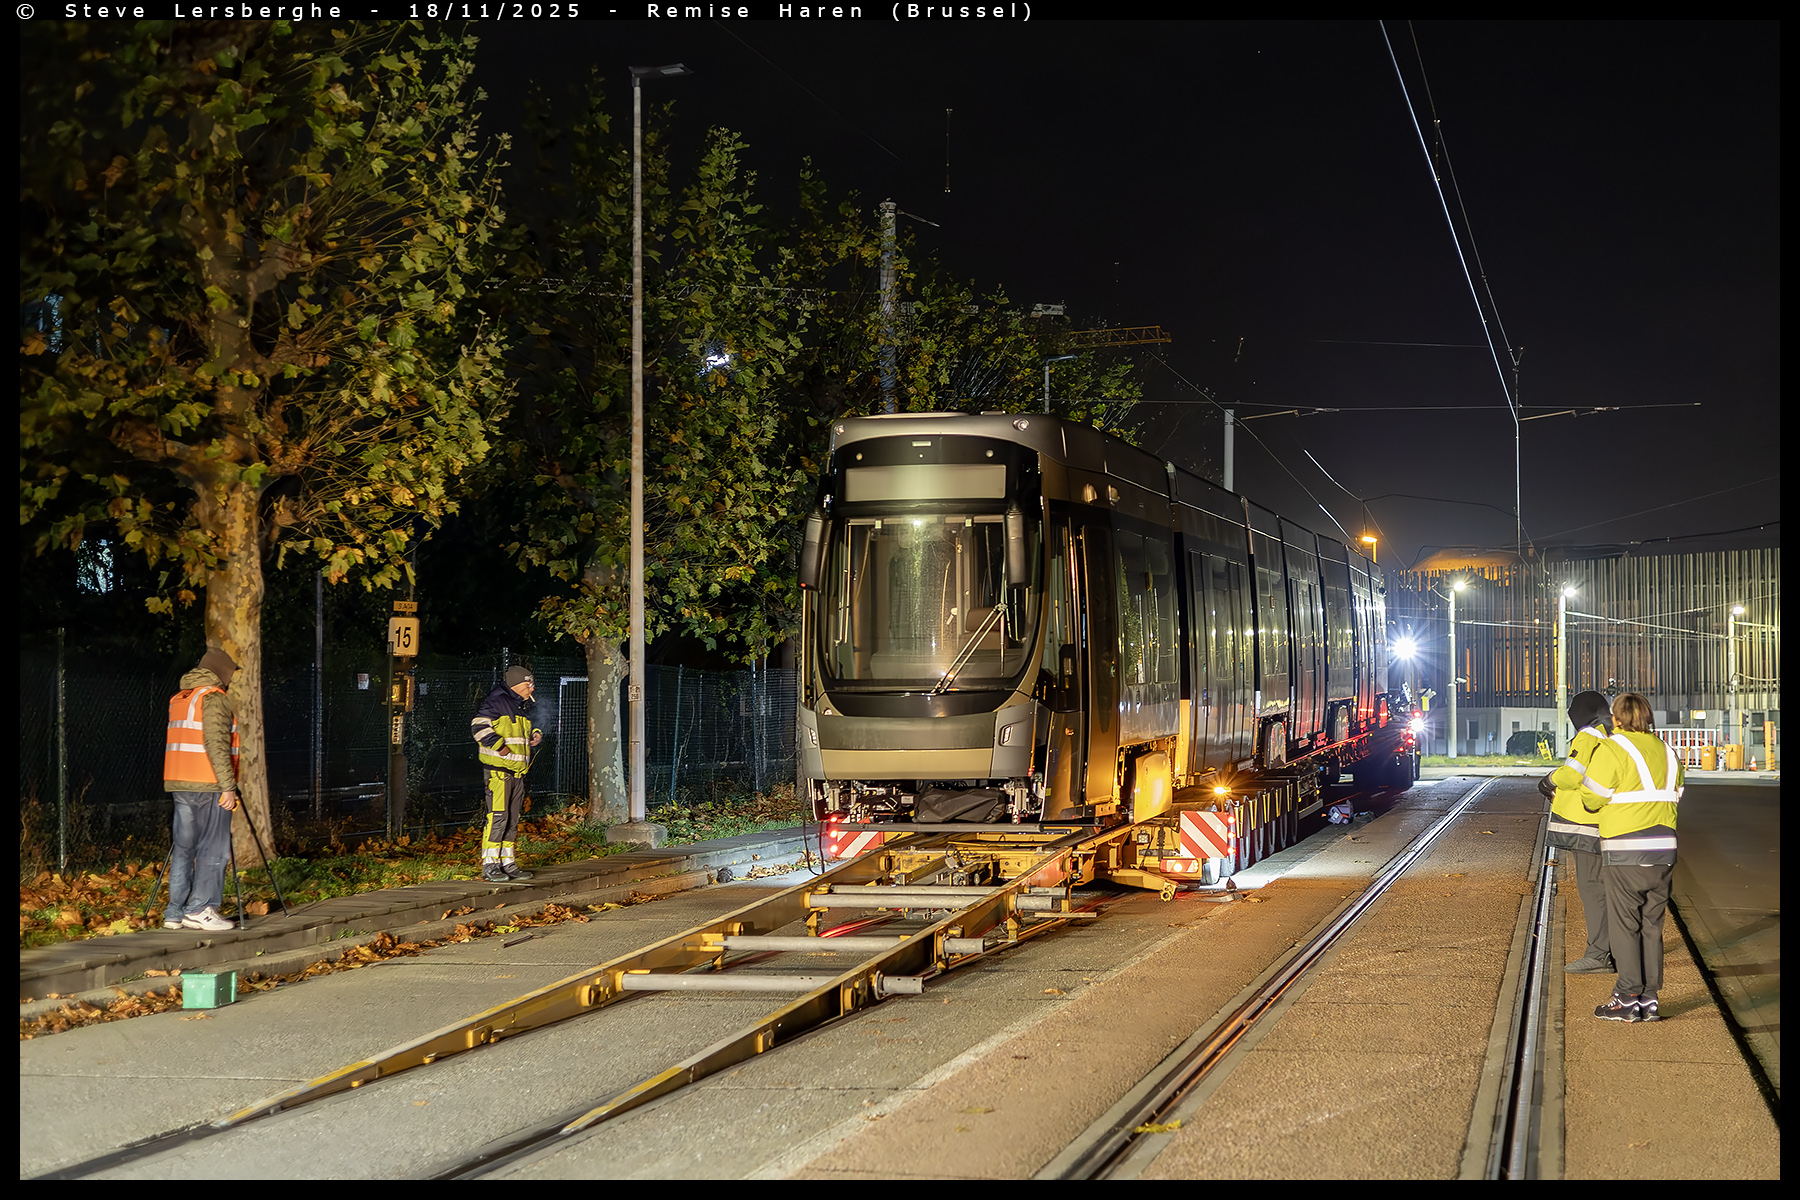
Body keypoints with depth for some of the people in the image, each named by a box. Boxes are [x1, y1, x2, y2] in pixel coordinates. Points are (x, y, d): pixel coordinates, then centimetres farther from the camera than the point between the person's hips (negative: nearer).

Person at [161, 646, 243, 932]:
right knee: (213, 849, -4)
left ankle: (175, 912, 8)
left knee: (183, 847, 9)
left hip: (179, 783, 8)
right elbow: (216, 744, -18)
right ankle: (201, 909, -8)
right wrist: (228, 786, -18)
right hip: (208, 785, -8)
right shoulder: (214, 698, -9)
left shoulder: (178, 699, 18)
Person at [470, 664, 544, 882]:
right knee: (497, 817, -12)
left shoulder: (520, 707, 21)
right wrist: (499, 747, -20)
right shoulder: (496, 702, -9)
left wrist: (535, 735, 14)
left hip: (517, 772, 10)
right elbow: (479, 726, -18)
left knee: (512, 819, 11)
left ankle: (507, 863, 16)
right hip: (498, 771, -10)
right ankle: (489, 866, -10)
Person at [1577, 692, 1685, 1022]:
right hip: (1663, 850, 6)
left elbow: (1592, 798, -11)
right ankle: (1649, 999, 13)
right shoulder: (1666, 751, 11)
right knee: (1651, 925, 11)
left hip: (1624, 851, -6)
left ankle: (1627, 998, 1)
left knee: (1624, 924, 1)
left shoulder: (1612, 750, -10)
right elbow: (1675, 795, 14)